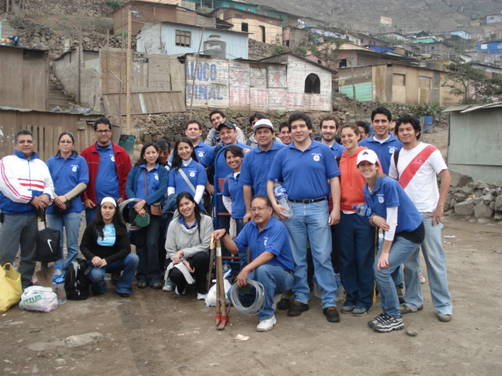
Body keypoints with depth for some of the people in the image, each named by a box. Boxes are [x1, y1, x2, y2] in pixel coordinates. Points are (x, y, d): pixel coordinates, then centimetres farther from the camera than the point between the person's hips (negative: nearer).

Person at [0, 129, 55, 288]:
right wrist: (31, 199, -17)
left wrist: (46, 196, -9)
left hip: (33, 215, 5)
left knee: (29, 255, 12)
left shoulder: (41, 164, 17)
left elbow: (49, 186, 14)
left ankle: (26, 285, 23)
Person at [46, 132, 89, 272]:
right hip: (53, 207, 2)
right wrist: (56, 199, -12)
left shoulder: (80, 160, 3)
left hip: (73, 207, -2)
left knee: (72, 245, 2)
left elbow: (83, 184, -4)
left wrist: (65, 197, -13)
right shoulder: (51, 161, 9)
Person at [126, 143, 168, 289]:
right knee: (140, 243, 4)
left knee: (152, 243, -10)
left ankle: (154, 276, -2)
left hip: (154, 211, -1)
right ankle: (142, 276, 12)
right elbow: (128, 188, 2)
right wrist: (136, 205, -13)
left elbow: (162, 190, -5)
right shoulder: (136, 169, 12)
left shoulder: (163, 171, 9)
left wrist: (144, 201, -15)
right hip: (137, 211, 2)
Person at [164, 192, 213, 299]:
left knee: (202, 256, -36)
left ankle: (202, 290, -10)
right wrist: (183, 262, -20)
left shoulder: (206, 220, -7)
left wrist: (183, 252, -18)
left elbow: (205, 246, -12)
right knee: (176, 273, -35)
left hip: (199, 262, 0)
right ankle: (181, 286, 7)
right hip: (179, 261, 0)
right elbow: (170, 250, -3)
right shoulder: (174, 224, -3)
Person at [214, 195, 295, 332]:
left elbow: (269, 254, -30)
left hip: (282, 275, -7)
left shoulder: (277, 227, -18)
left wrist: (246, 269, -37)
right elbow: (235, 248, 6)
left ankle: (267, 316, -21)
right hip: (257, 274, 7)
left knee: (262, 269, -38)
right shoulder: (250, 226, 5)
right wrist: (224, 235, -12)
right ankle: (269, 299, 15)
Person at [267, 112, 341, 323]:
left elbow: (334, 180, 1)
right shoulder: (283, 154, 8)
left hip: (318, 207, -2)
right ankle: (300, 298, 21)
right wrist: (275, 204, -4)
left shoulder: (323, 151, 3)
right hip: (292, 210, 2)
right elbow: (271, 181, 11)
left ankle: (329, 302, 6)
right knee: (297, 258, 9)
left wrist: (336, 208, -6)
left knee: (323, 257, -2)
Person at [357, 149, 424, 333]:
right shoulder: (366, 190, 2)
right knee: (378, 268, 1)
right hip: (393, 233, 8)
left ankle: (395, 318, 3)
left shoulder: (388, 184, -22)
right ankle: (388, 312, 19)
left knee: (382, 269, -14)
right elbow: (374, 215, 9)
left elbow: (392, 221, -22)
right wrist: (374, 218, -18)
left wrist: (385, 252, -19)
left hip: (410, 232, -7)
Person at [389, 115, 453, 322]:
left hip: (428, 214, -5)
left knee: (435, 260, 0)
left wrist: (439, 208, -14)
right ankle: (413, 301, 23)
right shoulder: (397, 155, 11)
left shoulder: (430, 151, -5)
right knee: (409, 261, 11)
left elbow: (446, 178, -9)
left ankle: (443, 305, 11)